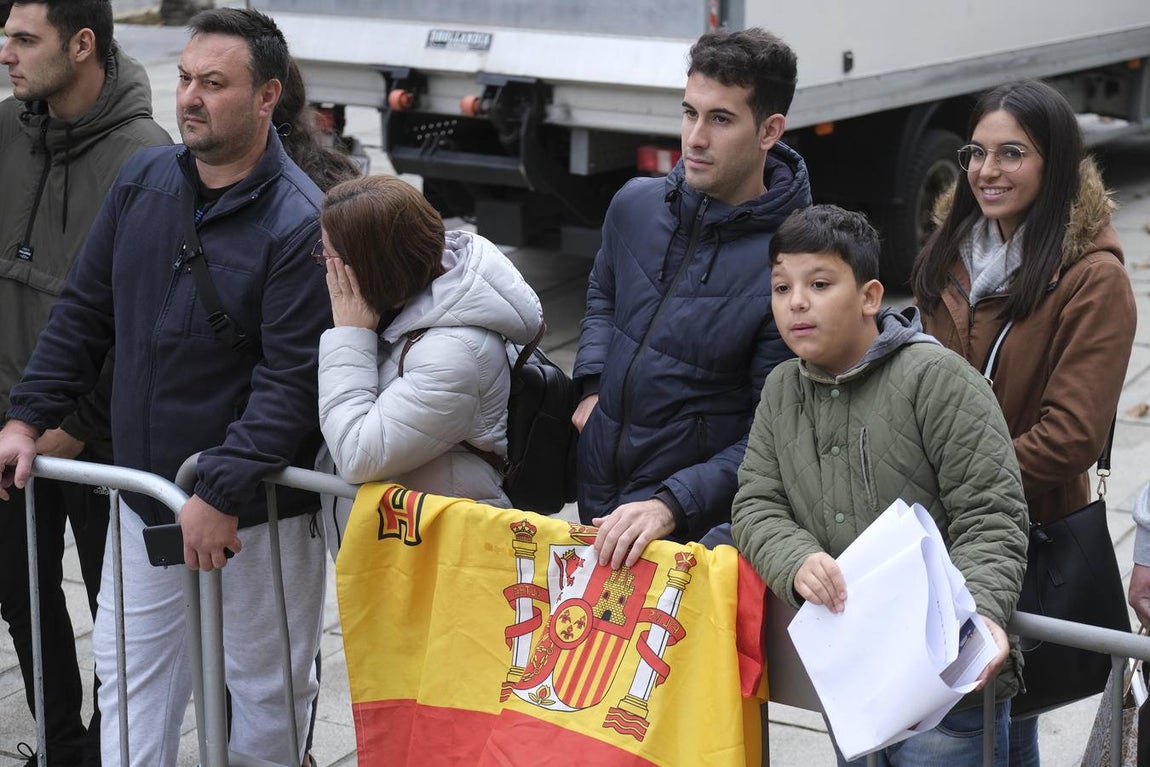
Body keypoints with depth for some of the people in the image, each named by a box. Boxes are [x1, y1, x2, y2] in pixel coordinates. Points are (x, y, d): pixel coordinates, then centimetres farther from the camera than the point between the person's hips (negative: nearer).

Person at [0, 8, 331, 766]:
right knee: (131, 672, 14)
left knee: (263, 686, 10)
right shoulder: (142, 180, 2)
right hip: (145, 494, 6)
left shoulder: (298, 223, -19)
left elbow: (291, 381, -22)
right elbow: (84, 311, 11)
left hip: (256, 507, -6)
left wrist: (222, 492, -27)